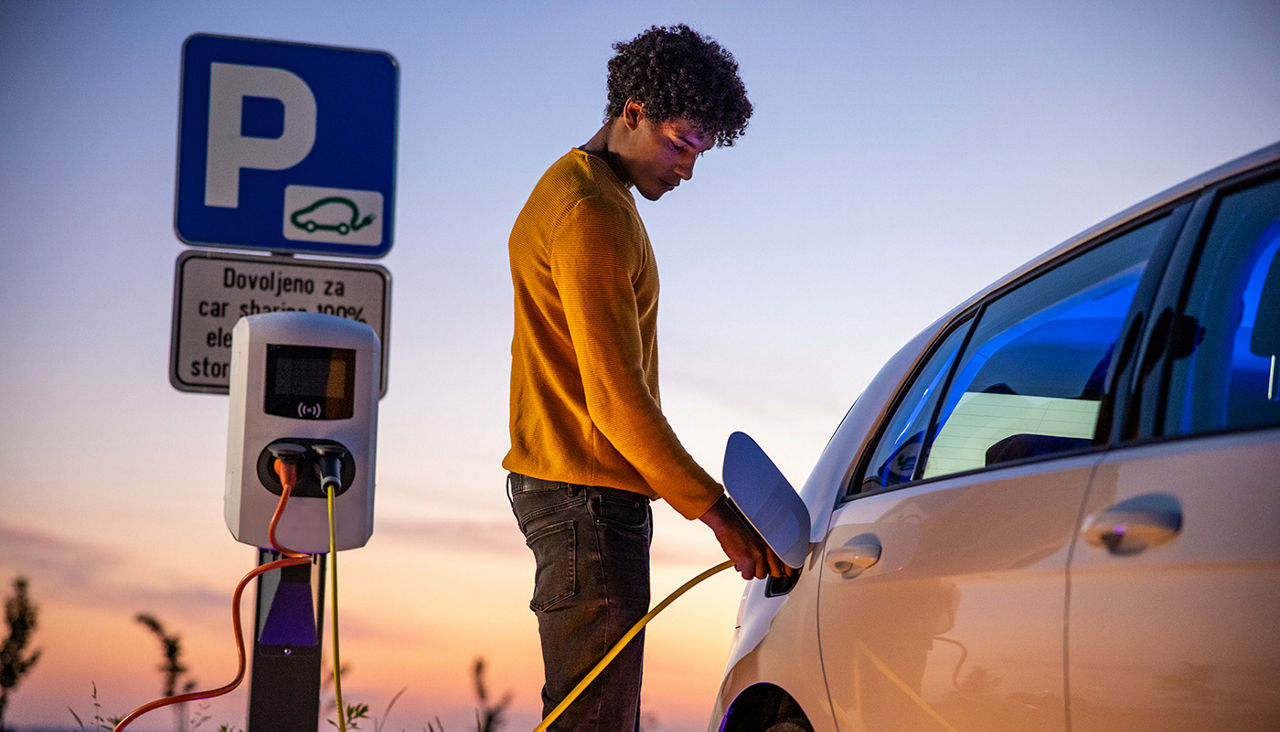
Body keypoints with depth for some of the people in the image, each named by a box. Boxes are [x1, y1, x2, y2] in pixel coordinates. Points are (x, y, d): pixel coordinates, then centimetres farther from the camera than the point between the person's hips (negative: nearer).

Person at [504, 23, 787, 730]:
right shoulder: (589, 213, -15)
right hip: (587, 493, -11)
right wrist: (717, 513, -18)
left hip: (592, 492, 11)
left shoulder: (577, 191, 20)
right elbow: (616, 395, -20)